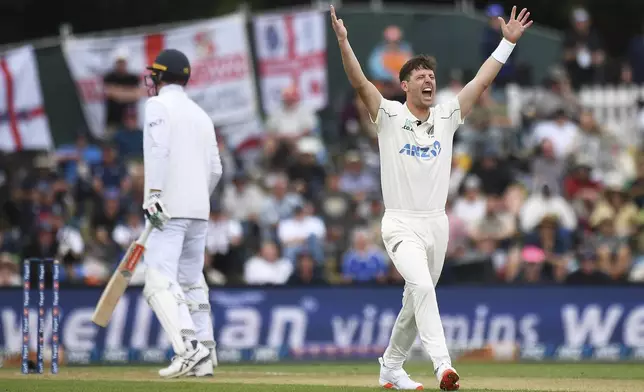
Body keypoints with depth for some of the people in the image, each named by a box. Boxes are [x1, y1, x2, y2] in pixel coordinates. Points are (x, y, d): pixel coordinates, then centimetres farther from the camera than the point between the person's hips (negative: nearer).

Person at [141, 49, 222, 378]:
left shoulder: (159, 106, -2)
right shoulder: (201, 114, 19)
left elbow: (157, 150, -16)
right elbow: (215, 169, 18)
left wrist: (153, 194, -22)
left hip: (170, 207, -8)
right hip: (199, 209, 8)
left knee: (160, 278, -14)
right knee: (192, 282, 12)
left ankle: (189, 347, -29)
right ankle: (204, 357, 6)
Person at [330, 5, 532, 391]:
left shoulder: (446, 118, 10)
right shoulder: (390, 115, -1)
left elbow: (482, 81, 9)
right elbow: (360, 82, -14)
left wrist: (508, 42, 4)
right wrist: (343, 42, -28)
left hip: (437, 224, 5)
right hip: (401, 224, -5)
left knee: (416, 300, 13)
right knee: (422, 287, -25)